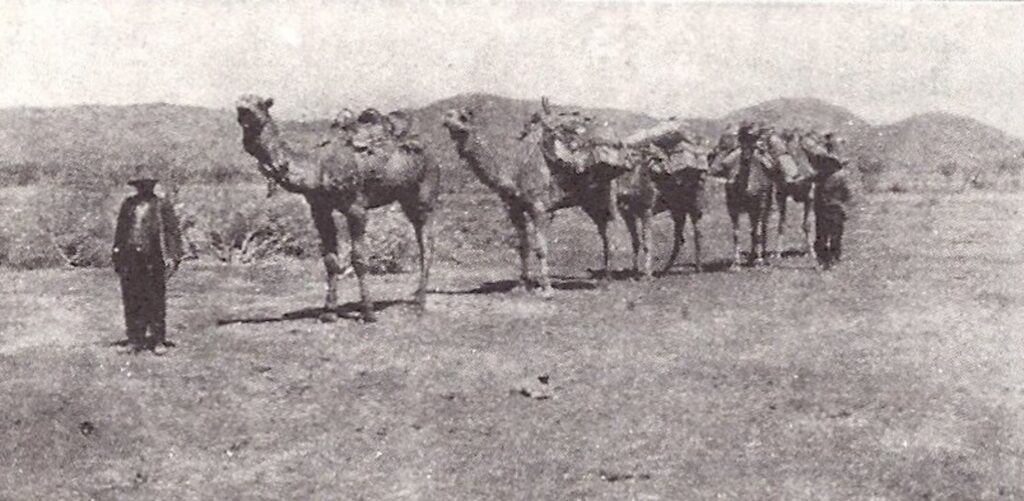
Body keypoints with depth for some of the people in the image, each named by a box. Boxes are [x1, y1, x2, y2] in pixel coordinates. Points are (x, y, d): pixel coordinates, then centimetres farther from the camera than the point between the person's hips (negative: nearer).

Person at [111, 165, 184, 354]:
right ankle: (134, 340, 12)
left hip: (153, 259, -4)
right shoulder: (128, 204, 15)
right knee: (131, 301, 4)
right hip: (129, 258, 4)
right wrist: (116, 255, 15)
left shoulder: (162, 206, 3)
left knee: (155, 301, -2)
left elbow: (173, 232, -1)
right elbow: (120, 230, 20)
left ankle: (158, 341, 5)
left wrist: (173, 257, -9)